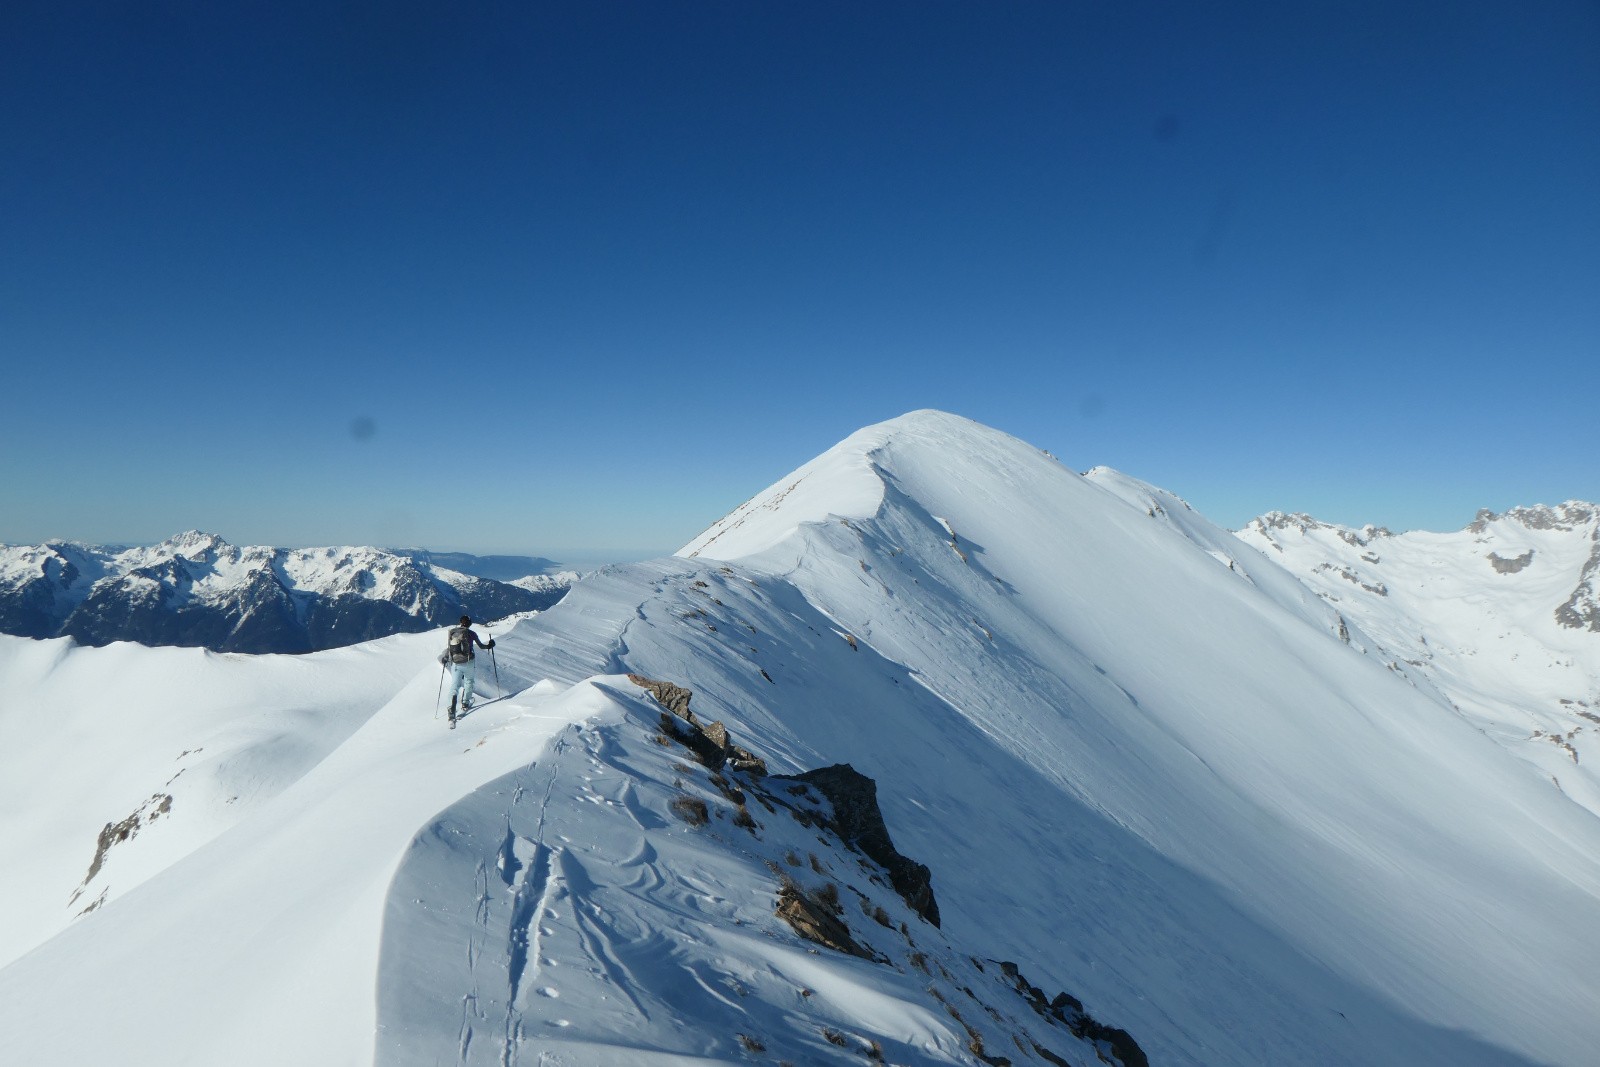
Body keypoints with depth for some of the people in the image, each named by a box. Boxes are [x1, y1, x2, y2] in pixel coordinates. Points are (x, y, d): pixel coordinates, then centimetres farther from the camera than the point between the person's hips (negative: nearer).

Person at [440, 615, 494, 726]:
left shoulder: (452, 632, 5)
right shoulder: (471, 633, -3)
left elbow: (447, 649, 7)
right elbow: (481, 646, 6)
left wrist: (444, 658, 26)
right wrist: (489, 646, 26)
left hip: (455, 664, 2)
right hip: (469, 662, -2)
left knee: (454, 686, 1)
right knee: (469, 681, 24)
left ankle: (452, 711, -13)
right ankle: (465, 704, 22)